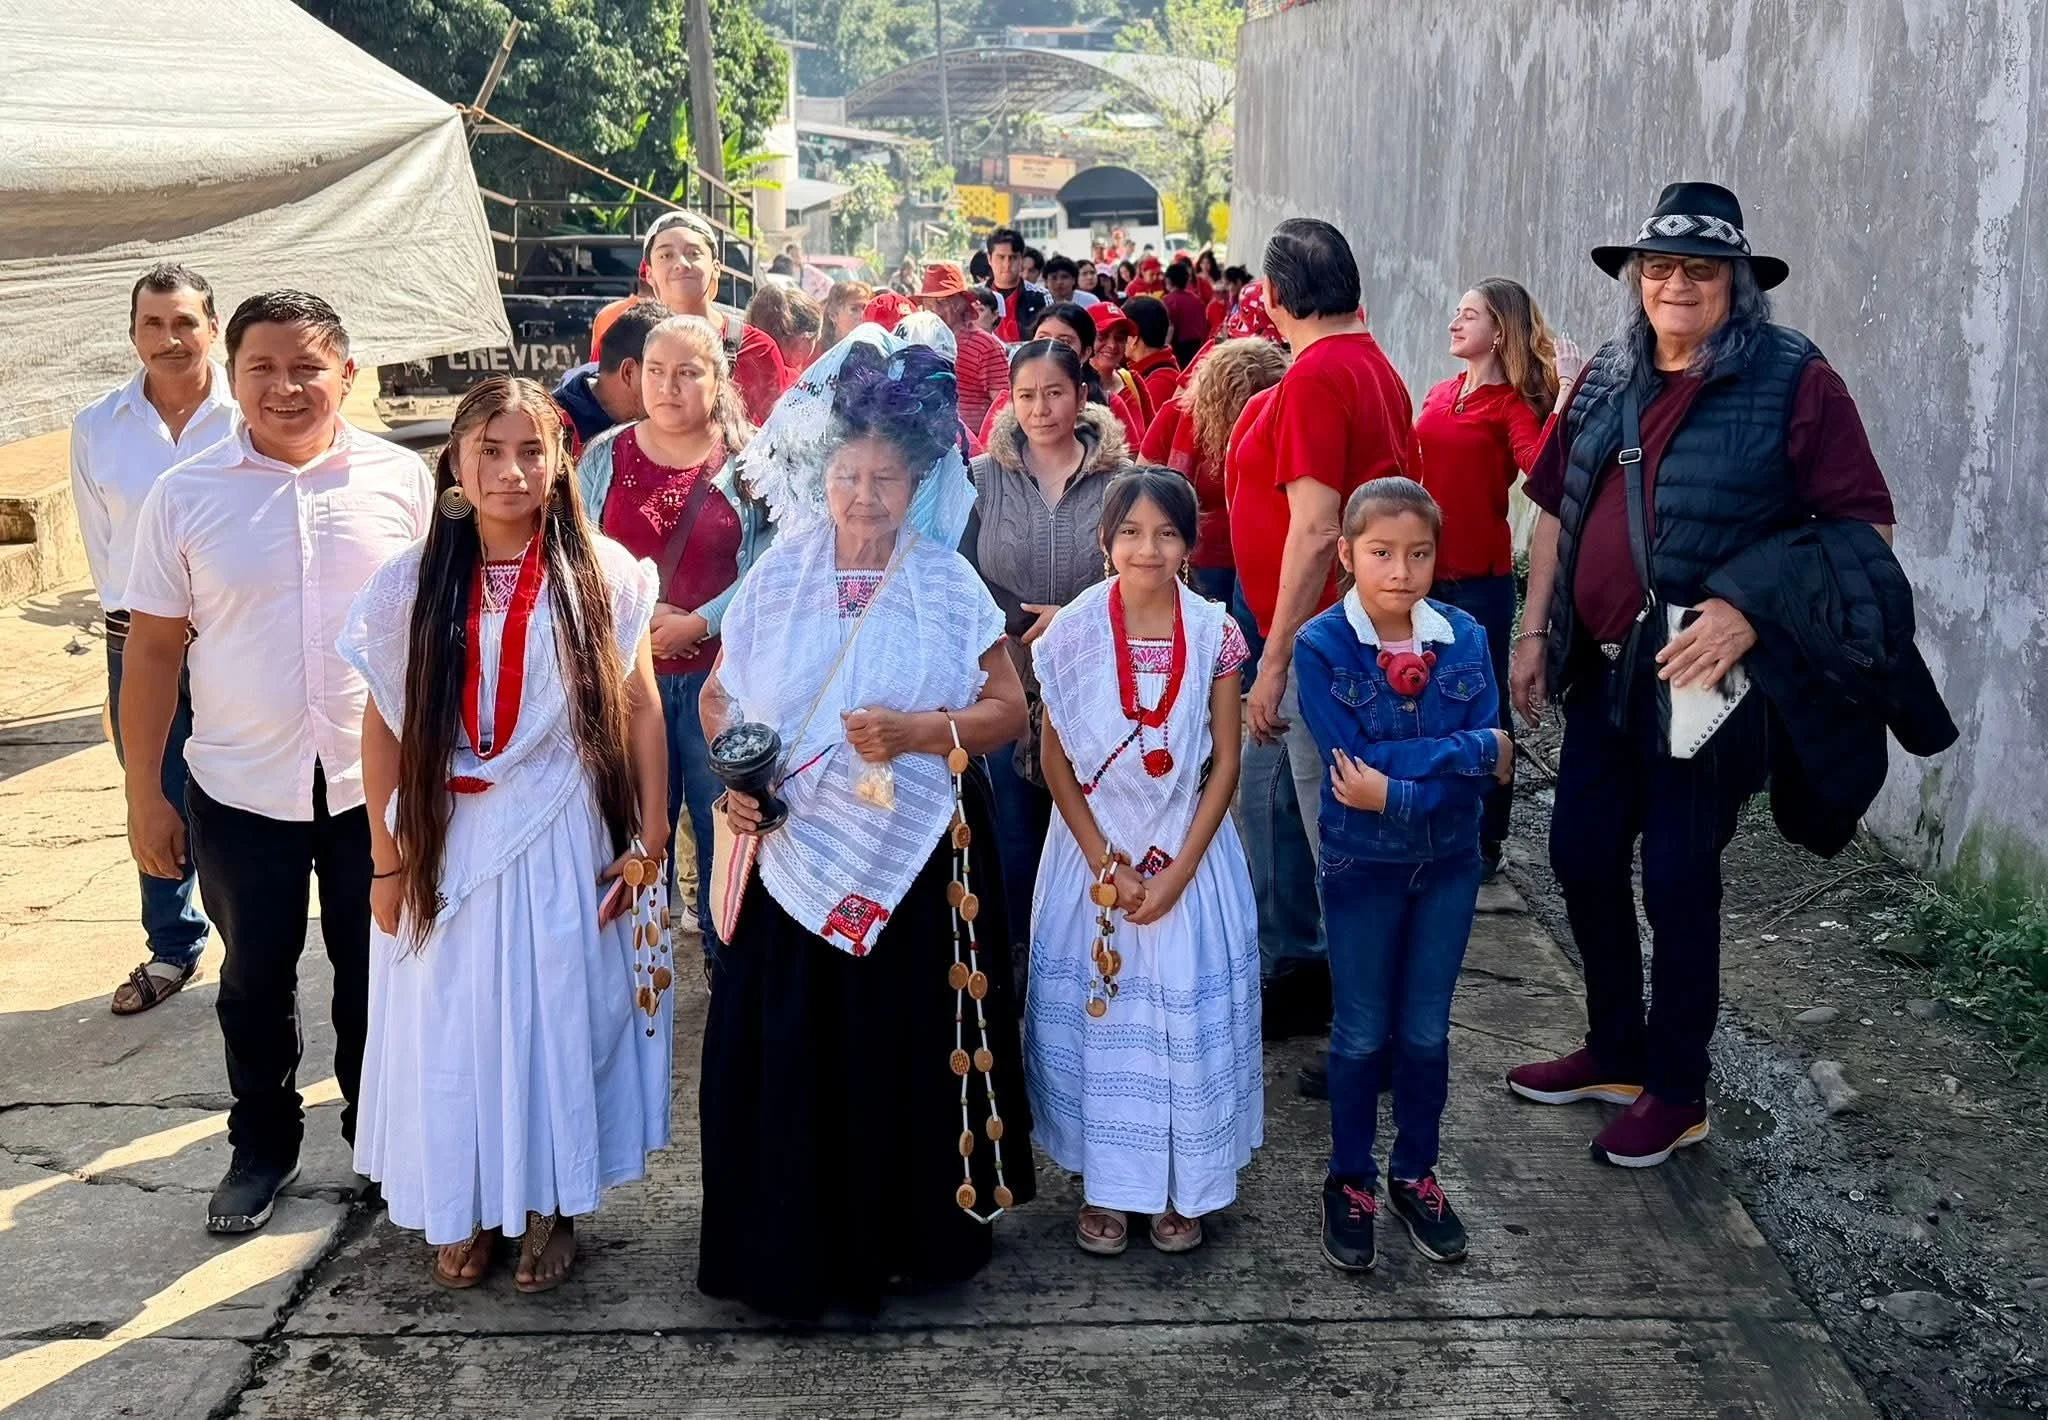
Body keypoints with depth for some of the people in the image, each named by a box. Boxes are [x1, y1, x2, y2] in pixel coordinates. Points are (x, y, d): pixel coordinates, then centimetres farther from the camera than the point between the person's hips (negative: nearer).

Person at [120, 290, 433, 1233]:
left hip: (378, 782, 0)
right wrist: (142, 794, 0)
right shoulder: (185, 495, -3)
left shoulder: (402, 481, -5)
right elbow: (153, 648, 0)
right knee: (256, 977, 16)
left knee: (375, 974, 14)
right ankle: (262, 1145, 35)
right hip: (240, 789, 1)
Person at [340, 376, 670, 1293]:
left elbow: (640, 709, -1)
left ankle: (548, 1205, 27)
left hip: (564, 842, -1)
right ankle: (461, 1209, 28)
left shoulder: (602, 574, -4)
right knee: (451, 1023, 10)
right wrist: (386, 860, 0)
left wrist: (650, 839, -4)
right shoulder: (411, 583, -2)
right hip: (447, 842, 1)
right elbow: (384, 726, 2)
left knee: (557, 1015, 9)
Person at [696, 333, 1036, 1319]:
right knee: (788, 1052, 1)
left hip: (917, 865, -1)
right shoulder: (778, 579, 5)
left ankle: (911, 1235, 22)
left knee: (909, 1049, 3)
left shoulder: (947, 586, 1)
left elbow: (1007, 708, 0)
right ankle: (794, 1247, 18)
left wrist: (921, 732, -17)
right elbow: (719, 696, 12)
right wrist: (736, 778, -6)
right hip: (795, 856, 1)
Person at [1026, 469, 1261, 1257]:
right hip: (1093, 851, 0)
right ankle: (1103, 1184, 23)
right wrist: (1107, 865, -10)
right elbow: (1055, 762, -5)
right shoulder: (1073, 632, -8)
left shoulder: (1213, 632, -6)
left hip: (1189, 853, 0)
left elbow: (1224, 763, -4)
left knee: (1189, 1012, 5)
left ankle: (1182, 1185, 23)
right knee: (1096, 1011, 7)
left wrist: (1178, 871, -11)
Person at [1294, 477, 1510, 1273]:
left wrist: (1400, 791, -24)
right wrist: (1467, 749, -23)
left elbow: (1492, 763, -12)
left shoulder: (1465, 639, -6)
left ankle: (1415, 1175, 32)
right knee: (1362, 1035, 10)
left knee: (1427, 1032, 14)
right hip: (1362, 866, -3)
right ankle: (1350, 1182, 27)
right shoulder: (1321, 647, -15)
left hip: (1448, 862, 3)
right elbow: (1352, 761, -23)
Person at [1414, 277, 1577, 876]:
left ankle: (1485, 841, 16)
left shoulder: (1513, 404, -7)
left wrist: (1566, 399, -30)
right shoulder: (1440, 396, 11)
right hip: (1425, 569, 7)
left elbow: (1542, 468, -25)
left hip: (1479, 578, -6)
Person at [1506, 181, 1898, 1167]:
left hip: (1706, 679, -6)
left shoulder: (1793, 381, -11)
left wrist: (1750, 613, -24)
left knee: (1678, 880, 4)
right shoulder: (1605, 382, 7)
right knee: (1582, 857, 14)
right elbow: (1556, 508, 15)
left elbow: (1863, 526, -13)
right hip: (1604, 670, 6)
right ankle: (1614, 1052, 34)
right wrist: (1535, 632, 11)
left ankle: (1675, 1091, 23)